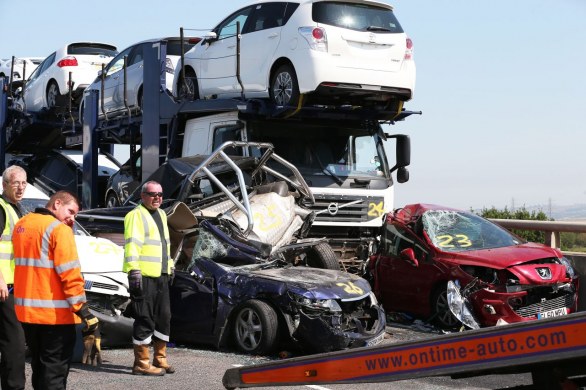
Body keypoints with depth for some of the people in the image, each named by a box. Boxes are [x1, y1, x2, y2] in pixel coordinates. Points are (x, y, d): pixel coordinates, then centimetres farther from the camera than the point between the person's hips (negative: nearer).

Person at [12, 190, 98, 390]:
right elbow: (70, 274, -20)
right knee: (55, 372, -2)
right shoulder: (59, 229, -13)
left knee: (39, 367, 18)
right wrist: (83, 309, -20)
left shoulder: (21, 225, 11)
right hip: (55, 313, -7)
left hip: (26, 310, 7)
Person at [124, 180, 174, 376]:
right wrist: (134, 270, -26)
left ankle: (160, 358, 25)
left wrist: (169, 266, 28)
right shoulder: (136, 215, -9)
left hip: (161, 275, 9)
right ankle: (141, 363, 1)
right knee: (145, 319, -6)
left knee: (164, 316, 14)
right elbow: (131, 244, -18)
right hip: (143, 276, -9)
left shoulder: (161, 215, 20)